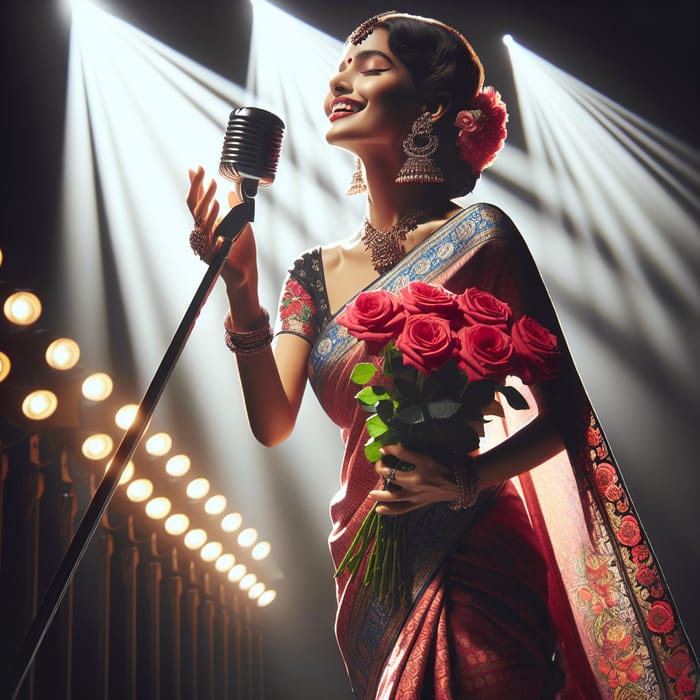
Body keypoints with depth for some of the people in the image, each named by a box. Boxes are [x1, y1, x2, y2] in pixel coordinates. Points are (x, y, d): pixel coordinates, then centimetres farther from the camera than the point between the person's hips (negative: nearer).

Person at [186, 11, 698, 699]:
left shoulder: (476, 236, -9)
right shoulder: (315, 273, 6)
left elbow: (564, 415, -9)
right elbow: (272, 423, -5)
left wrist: (465, 479, -26)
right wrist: (240, 289, -17)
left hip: (476, 566, -5)